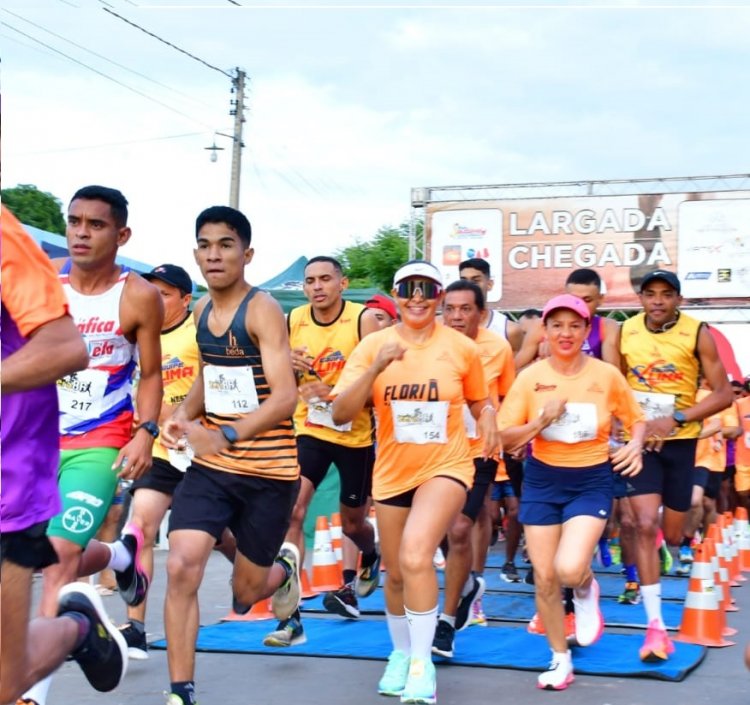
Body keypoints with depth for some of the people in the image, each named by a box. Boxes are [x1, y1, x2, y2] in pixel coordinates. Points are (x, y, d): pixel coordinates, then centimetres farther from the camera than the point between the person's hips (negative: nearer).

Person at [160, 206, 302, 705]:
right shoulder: (202, 310, 6)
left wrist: (227, 434, -38)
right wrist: (183, 415, 0)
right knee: (181, 567, -14)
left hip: (269, 471, -5)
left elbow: (285, 398, -24)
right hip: (211, 464, 5)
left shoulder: (263, 311, -16)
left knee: (246, 592, 9)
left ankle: (284, 566, 47)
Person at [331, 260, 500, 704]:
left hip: (446, 467, -3)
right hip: (392, 472, 3)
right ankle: (401, 653, 42)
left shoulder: (463, 348, -6)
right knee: (396, 573, 16)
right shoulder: (373, 345, -6)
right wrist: (376, 368, -27)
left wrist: (489, 421, -10)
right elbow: (341, 414, -14)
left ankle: (422, 661, -12)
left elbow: (478, 400, 12)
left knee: (415, 556, -26)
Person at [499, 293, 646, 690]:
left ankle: (586, 590, 17)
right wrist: (541, 421, -21)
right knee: (544, 577, 4)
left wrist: (635, 445, -14)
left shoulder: (607, 375, -6)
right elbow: (506, 439, -4)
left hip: (592, 481, -2)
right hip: (542, 481, 2)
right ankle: (560, 660, 25)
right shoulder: (530, 377, -5)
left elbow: (636, 419, 8)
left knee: (569, 569, -22)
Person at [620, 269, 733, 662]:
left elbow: (723, 394, -11)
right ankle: (655, 625, -13)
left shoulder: (697, 334, -10)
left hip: (680, 442, 0)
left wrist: (676, 419, -20)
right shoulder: (625, 331, -2)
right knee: (645, 525, -15)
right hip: (639, 440, 1)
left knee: (673, 534, 9)